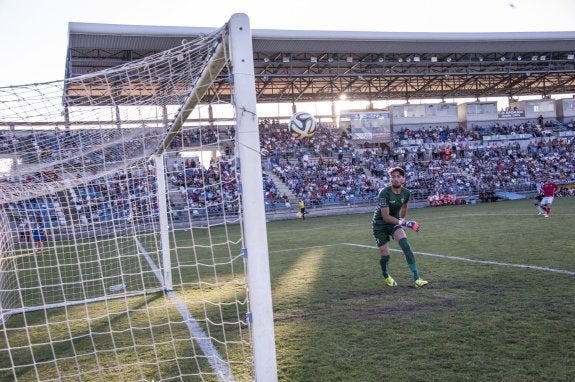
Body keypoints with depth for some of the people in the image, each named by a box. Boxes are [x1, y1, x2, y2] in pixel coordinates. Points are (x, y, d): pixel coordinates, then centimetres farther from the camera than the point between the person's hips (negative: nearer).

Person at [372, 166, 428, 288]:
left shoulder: (406, 193, -7)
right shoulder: (384, 193, -25)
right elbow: (386, 217, -26)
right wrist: (404, 223, -28)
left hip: (395, 223, 4)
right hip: (380, 225, -4)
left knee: (405, 245, -21)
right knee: (385, 256, -3)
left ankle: (416, 279, -21)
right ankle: (387, 277, 30)